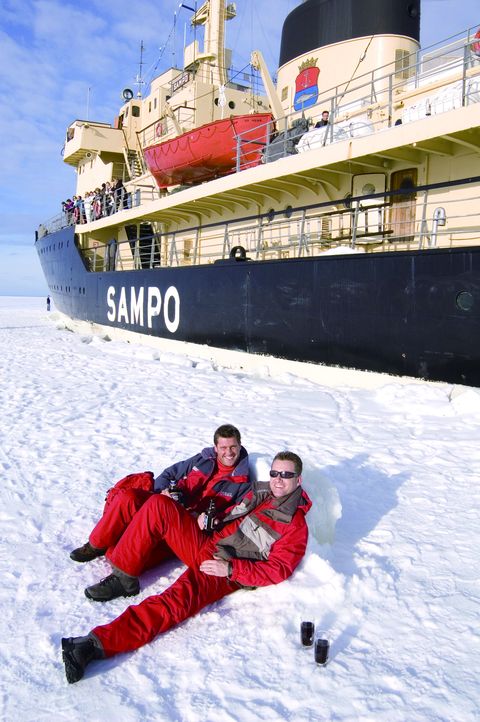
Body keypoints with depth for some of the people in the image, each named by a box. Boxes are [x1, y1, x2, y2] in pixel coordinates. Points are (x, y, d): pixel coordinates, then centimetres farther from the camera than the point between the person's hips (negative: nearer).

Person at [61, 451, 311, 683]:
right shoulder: (258, 493, 17)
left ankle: (98, 644, -42)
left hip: (224, 574, -7)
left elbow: (278, 570, -10)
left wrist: (230, 568, -20)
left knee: (176, 600, -35)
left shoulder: (296, 526, -2)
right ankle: (122, 576, -11)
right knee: (159, 504, -13)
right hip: (202, 544, 7)